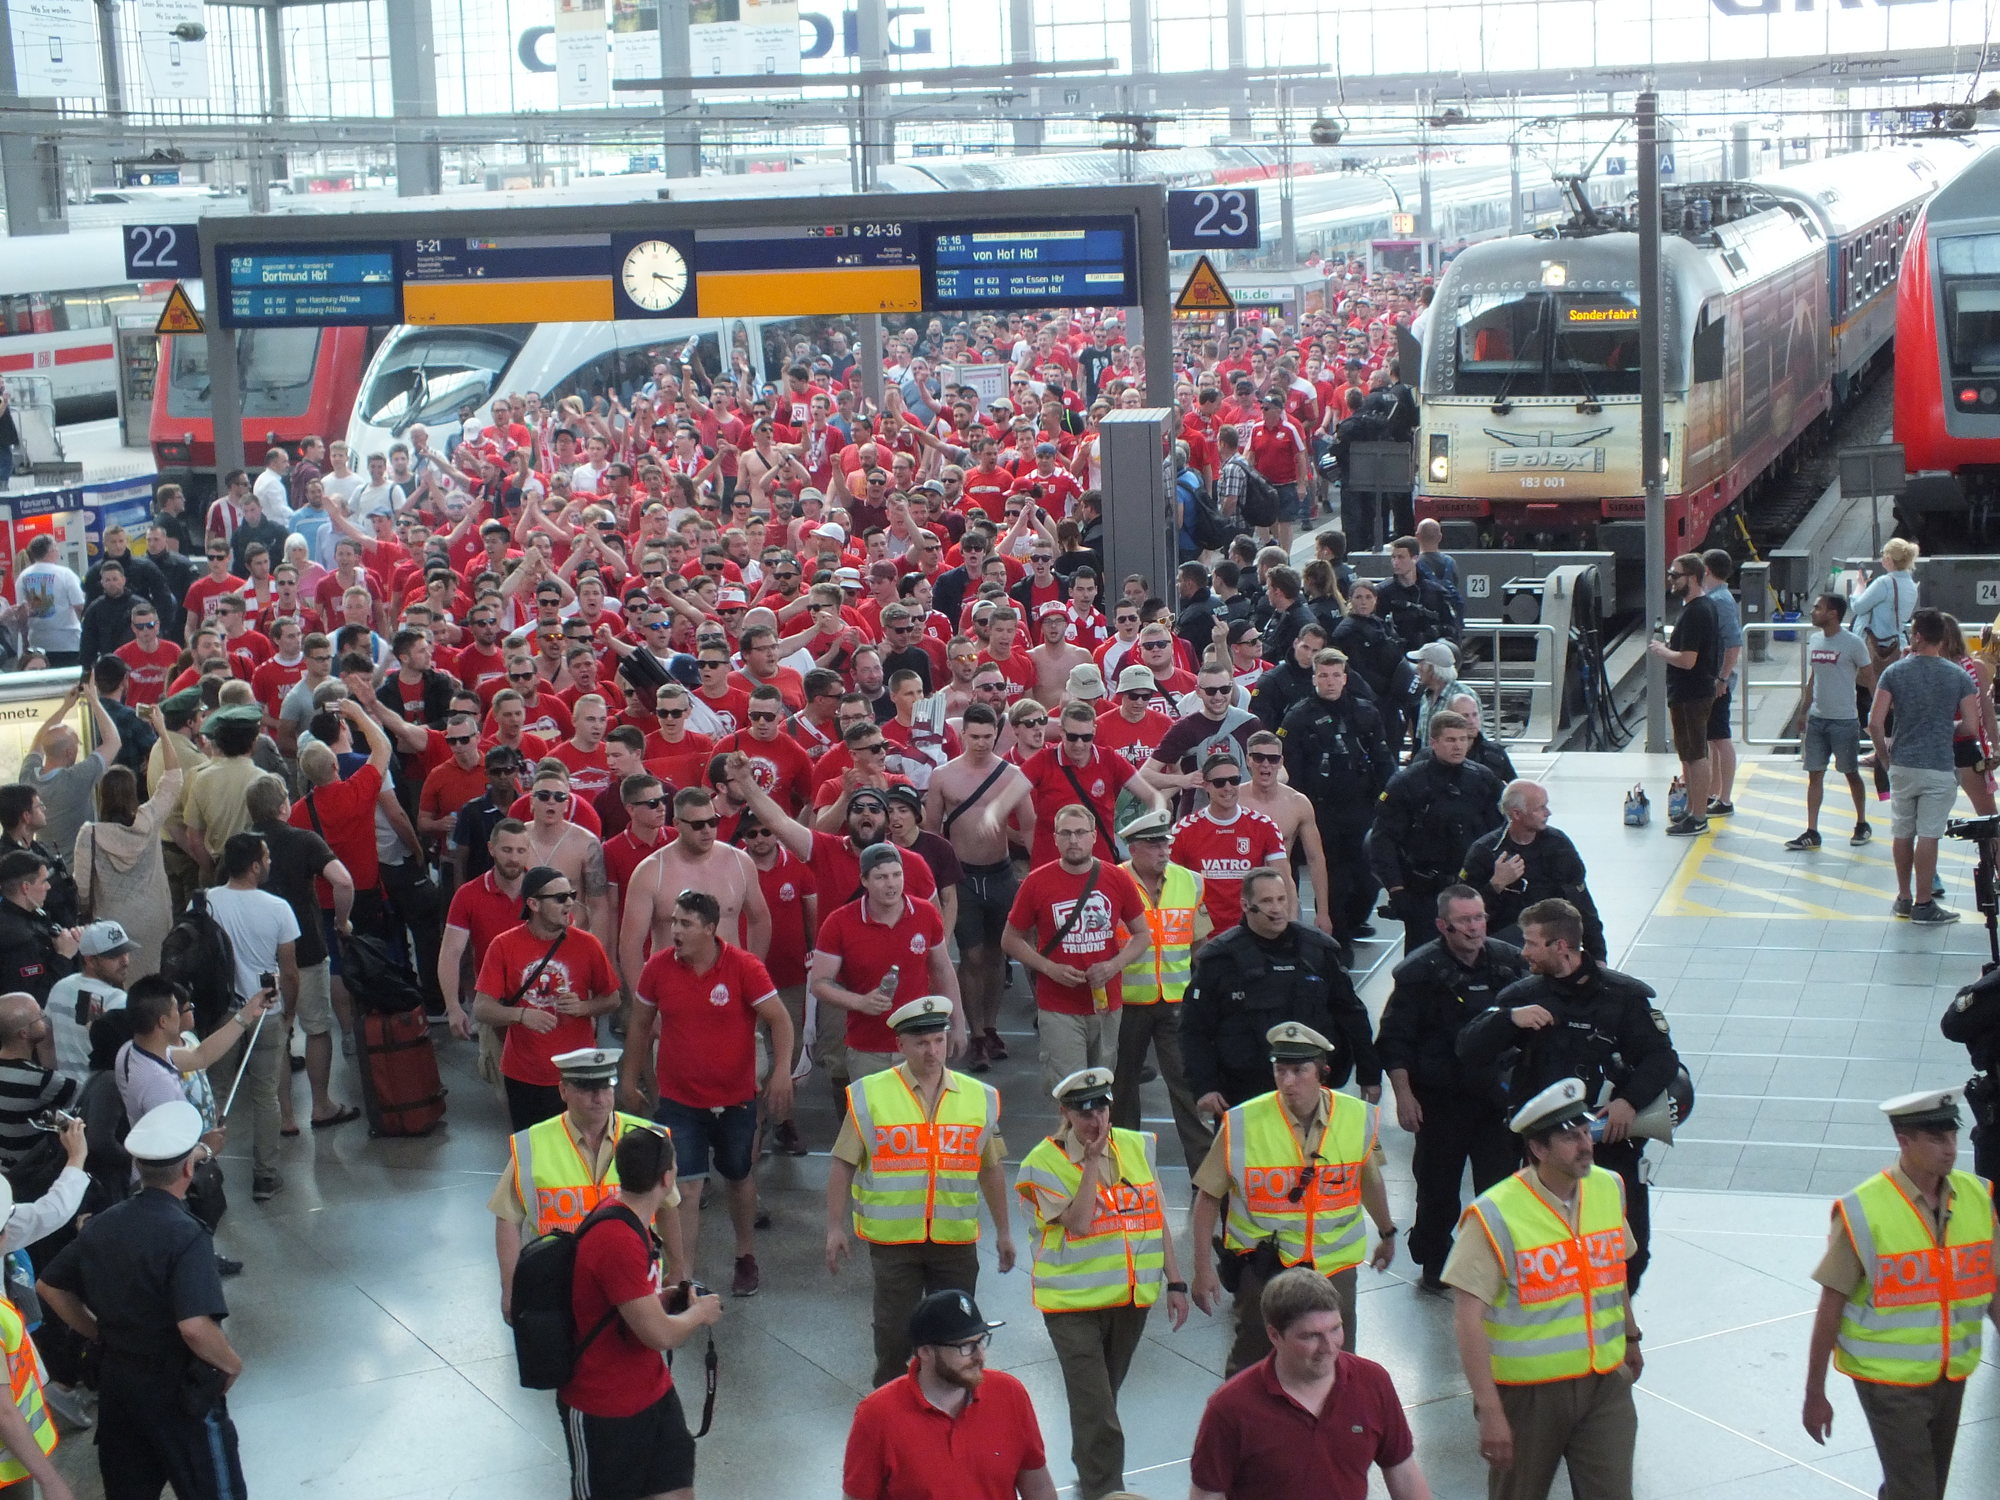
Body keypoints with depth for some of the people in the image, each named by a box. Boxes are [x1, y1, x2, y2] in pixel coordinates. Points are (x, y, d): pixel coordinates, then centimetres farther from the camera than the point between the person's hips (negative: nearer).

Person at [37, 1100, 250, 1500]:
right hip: (179, 1390, -7)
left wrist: (101, 1334, 15)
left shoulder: (101, 1224, -1)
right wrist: (231, 1363, -16)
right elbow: (195, 1327, -33)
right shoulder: (185, 1235, -24)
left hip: (116, 1380, 7)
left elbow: (49, 1287, 10)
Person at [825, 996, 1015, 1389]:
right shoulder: (870, 1095, -5)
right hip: (892, 1238, -2)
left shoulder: (978, 1097, 4)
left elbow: (991, 1168, 12)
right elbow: (843, 1165, -1)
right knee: (894, 1334, 5)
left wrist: (1003, 1231, 14)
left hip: (956, 1238, 2)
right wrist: (835, 1228, -3)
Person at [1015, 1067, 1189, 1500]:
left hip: (1132, 1296, 5)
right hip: (1073, 1301, -4)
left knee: (1103, 1397, 17)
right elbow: (1078, 1222, -20)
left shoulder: (1138, 1147, 5)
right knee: (1096, 1410, -11)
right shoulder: (1045, 1163, -9)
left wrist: (1174, 1283, 9)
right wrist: (1092, 1161, -19)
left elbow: (1157, 1220, 11)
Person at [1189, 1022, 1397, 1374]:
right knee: (1250, 1367, 6)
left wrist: (1386, 1233, 30)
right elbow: (1209, 1197, -4)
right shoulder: (1242, 1124, -13)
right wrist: (1203, 1268, -5)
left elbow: (1368, 1178, 16)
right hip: (1263, 1264, -2)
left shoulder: (1358, 1118, -4)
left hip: (1334, 1265, 2)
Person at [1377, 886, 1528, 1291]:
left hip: (1499, 1096, 2)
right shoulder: (1420, 971, -8)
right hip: (1442, 1101, -2)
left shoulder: (1510, 962, 1)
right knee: (1437, 1186, 9)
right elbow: (1394, 1038, -5)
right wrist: (1404, 1095, -10)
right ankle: (1434, 1264, 27)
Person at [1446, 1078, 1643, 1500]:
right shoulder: (1496, 1216, -19)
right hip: (1527, 1390, -4)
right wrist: (1489, 1410, -22)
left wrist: (1629, 1336, 31)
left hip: (1605, 1382, 4)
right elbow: (1468, 1318, -20)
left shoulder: (1609, 1188, 2)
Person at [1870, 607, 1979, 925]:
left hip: (1902, 765, 2)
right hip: (1939, 767, -2)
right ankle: (1925, 905, 5)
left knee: (1903, 833, 14)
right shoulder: (1960, 676, -5)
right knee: (1928, 836, 1)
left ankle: (1903, 899, 23)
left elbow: (1875, 722, -10)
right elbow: (1972, 724, -7)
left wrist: (1883, 750, 8)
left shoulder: (1894, 672, -5)